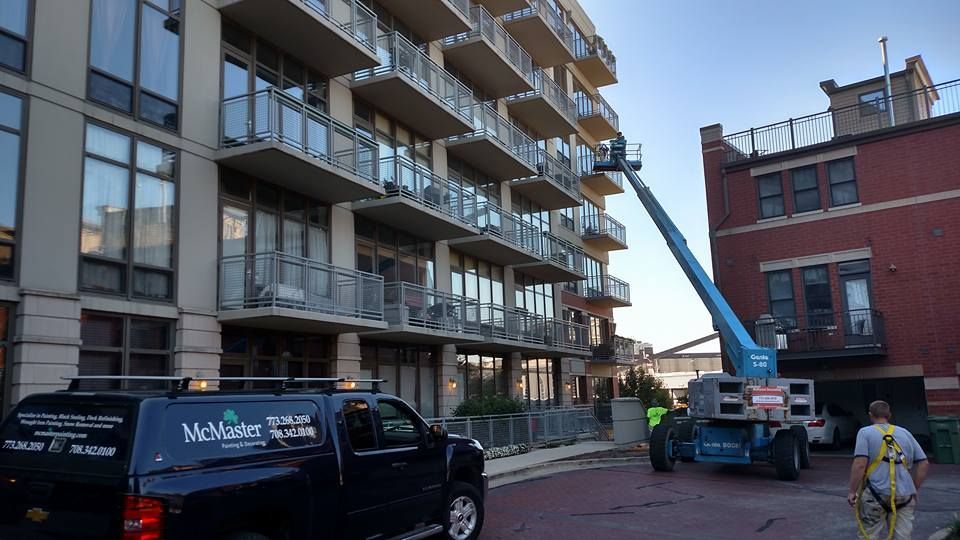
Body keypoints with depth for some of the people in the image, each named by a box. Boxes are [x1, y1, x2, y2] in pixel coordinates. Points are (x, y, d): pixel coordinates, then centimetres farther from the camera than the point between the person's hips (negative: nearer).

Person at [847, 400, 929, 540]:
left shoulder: (865, 432, -2)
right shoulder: (905, 433, 13)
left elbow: (860, 464, -14)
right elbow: (923, 463, 12)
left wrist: (852, 492, -9)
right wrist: (915, 489, 19)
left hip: (876, 494, -4)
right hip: (904, 495, 4)